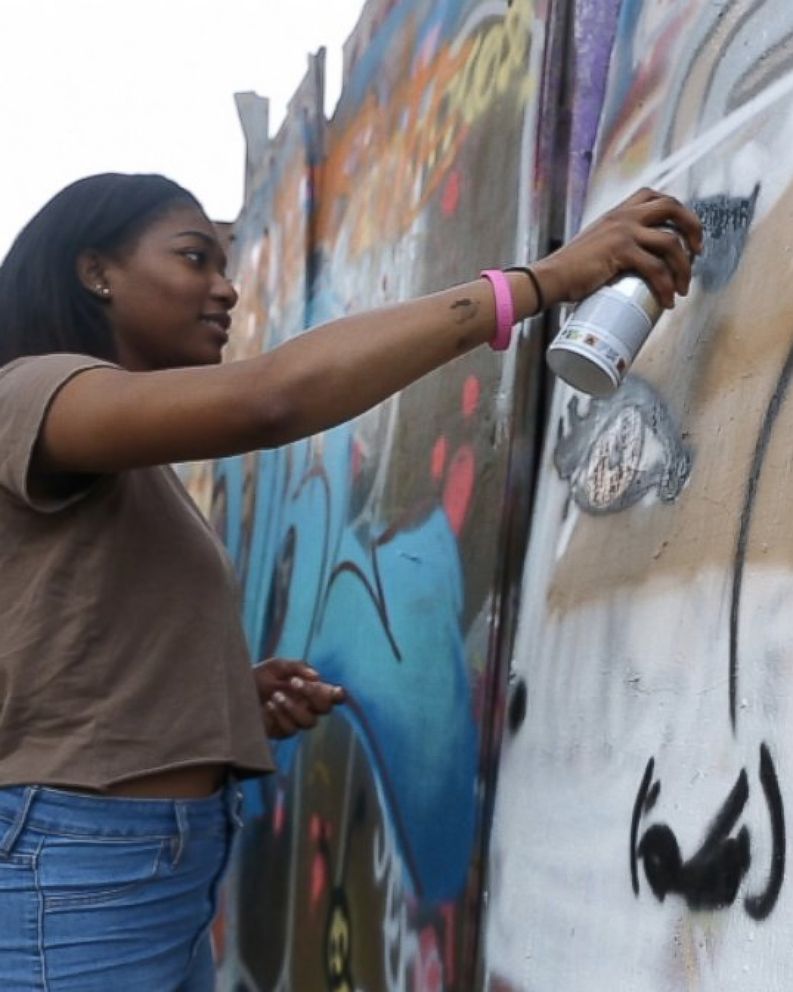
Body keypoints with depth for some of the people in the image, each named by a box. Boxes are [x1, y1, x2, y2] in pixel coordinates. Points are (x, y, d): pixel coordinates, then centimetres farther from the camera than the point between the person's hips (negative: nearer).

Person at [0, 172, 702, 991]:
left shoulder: (134, 467, 19)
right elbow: (271, 396, -31)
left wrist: (237, 692, -1)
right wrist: (543, 278, -28)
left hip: (176, 863, 9)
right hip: (76, 875, -9)